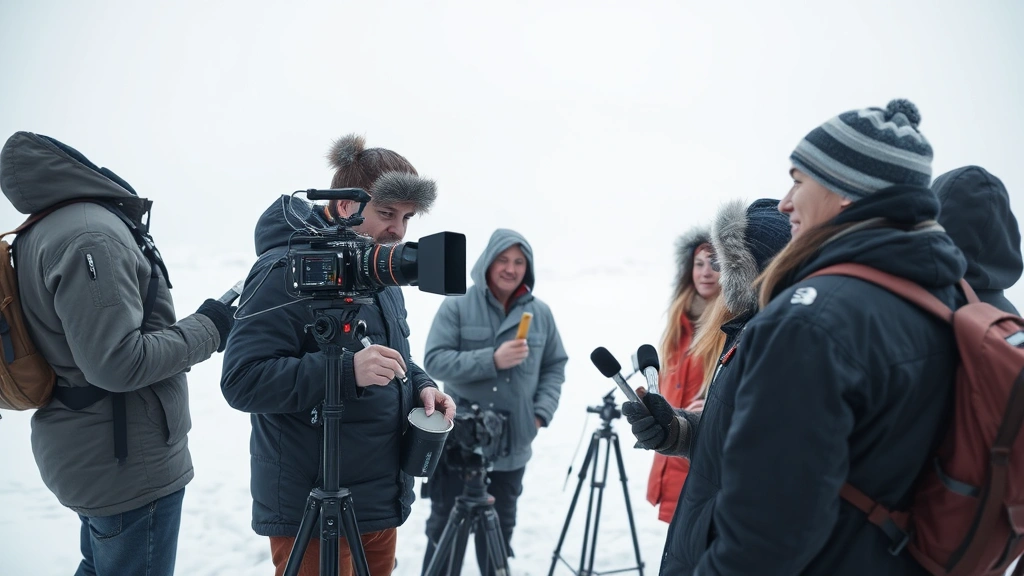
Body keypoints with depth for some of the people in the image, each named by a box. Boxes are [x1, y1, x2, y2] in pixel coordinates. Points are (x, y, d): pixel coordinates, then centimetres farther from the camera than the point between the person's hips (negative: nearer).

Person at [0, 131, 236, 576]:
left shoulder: (37, 238, 9)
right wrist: (205, 329, -15)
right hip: (130, 463, -9)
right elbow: (117, 363, -26)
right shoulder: (93, 234, -21)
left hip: (82, 453, 9)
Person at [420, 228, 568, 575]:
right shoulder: (456, 306, -7)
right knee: (445, 525, 11)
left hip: (512, 444, 3)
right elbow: (435, 361, -14)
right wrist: (492, 360, -24)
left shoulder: (541, 312, 3)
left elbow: (555, 367, 9)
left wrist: (542, 412, -5)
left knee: (500, 528, 17)